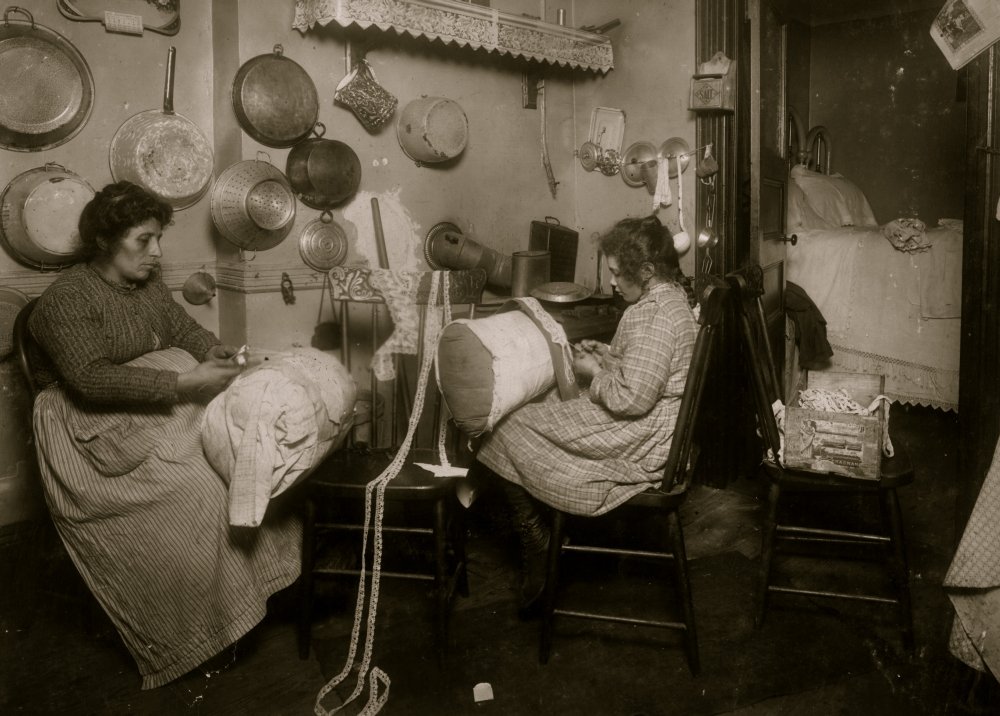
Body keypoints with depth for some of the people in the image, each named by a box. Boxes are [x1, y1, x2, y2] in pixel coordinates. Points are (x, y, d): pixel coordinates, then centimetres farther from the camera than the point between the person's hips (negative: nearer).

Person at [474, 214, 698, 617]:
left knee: (506, 431, -6)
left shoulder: (653, 316, -24)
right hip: (650, 431, 11)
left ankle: (537, 550, 8)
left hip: (643, 444, -11)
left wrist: (594, 373, -10)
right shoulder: (669, 294, 10)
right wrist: (606, 356, 9)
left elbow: (632, 399, -27)